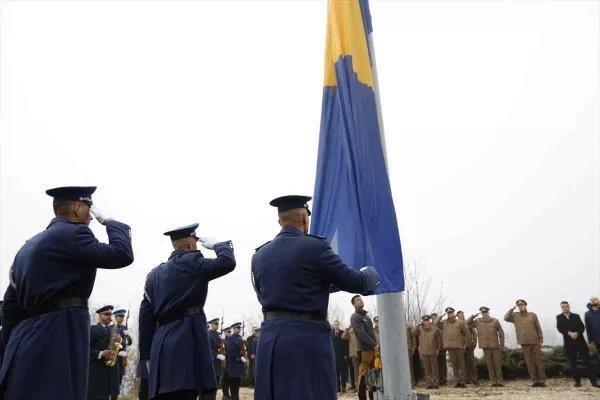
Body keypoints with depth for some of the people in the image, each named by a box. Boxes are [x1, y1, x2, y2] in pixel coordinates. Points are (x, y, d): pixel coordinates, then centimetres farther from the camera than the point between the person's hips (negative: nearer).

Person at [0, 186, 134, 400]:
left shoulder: (28, 245, 19)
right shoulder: (72, 233, -8)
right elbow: (122, 254, -12)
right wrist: (109, 221, 3)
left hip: (24, 341, 9)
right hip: (58, 338, -9)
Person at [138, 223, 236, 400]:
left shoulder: (154, 273, 19)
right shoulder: (191, 262, -2)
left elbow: (145, 315, 16)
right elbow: (227, 262, -13)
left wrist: (147, 354, 18)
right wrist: (216, 244, 7)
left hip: (161, 343, 8)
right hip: (187, 341, -8)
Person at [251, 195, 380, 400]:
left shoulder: (260, 255, 9)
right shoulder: (315, 247, -9)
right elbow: (358, 283, -3)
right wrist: (371, 273, 20)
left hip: (270, 340, 6)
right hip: (308, 341, -6)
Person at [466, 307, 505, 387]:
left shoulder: (495, 321, 3)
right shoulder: (478, 322, 9)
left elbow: (501, 333, 5)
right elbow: (468, 323, 9)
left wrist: (501, 344, 1)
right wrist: (474, 316, -1)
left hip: (495, 346, -2)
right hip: (485, 347, 2)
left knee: (497, 364, 1)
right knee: (490, 365, 4)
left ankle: (500, 381, 8)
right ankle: (493, 382, 9)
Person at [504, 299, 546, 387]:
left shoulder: (532, 315, 5)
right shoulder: (515, 316, 8)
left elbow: (538, 328, 5)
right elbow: (506, 318, -7)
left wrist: (541, 340, -1)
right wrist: (512, 309, -5)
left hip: (535, 341, -1)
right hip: (524, 343, 1)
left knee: (538, 361, 1)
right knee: (529, 362, 3)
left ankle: (542, 380, 7)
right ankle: (535, 380, 9)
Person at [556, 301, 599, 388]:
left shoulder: (576, 316, 11)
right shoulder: (559, 317, 7)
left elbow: (582, 327, 0)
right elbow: (560, 328, -6)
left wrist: (576, 333, -18)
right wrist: (570, 333, -20)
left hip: (580, 341, 1)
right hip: (569, 343, -1)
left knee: (587, 361, 0)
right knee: (573, 363, 0)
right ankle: (577, 381, 7)